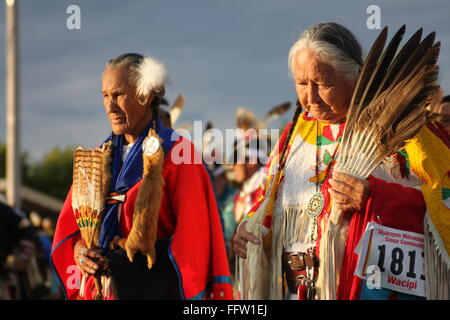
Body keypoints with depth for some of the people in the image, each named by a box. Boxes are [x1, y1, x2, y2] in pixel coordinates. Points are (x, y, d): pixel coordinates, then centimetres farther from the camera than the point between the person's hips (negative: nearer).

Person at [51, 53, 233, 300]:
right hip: (100, 288, 5)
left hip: (158, 288, -5)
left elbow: (194, 236, -11)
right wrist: (78, 249, -10)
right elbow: (69, 222, 10)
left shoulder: (176, 154, -8)